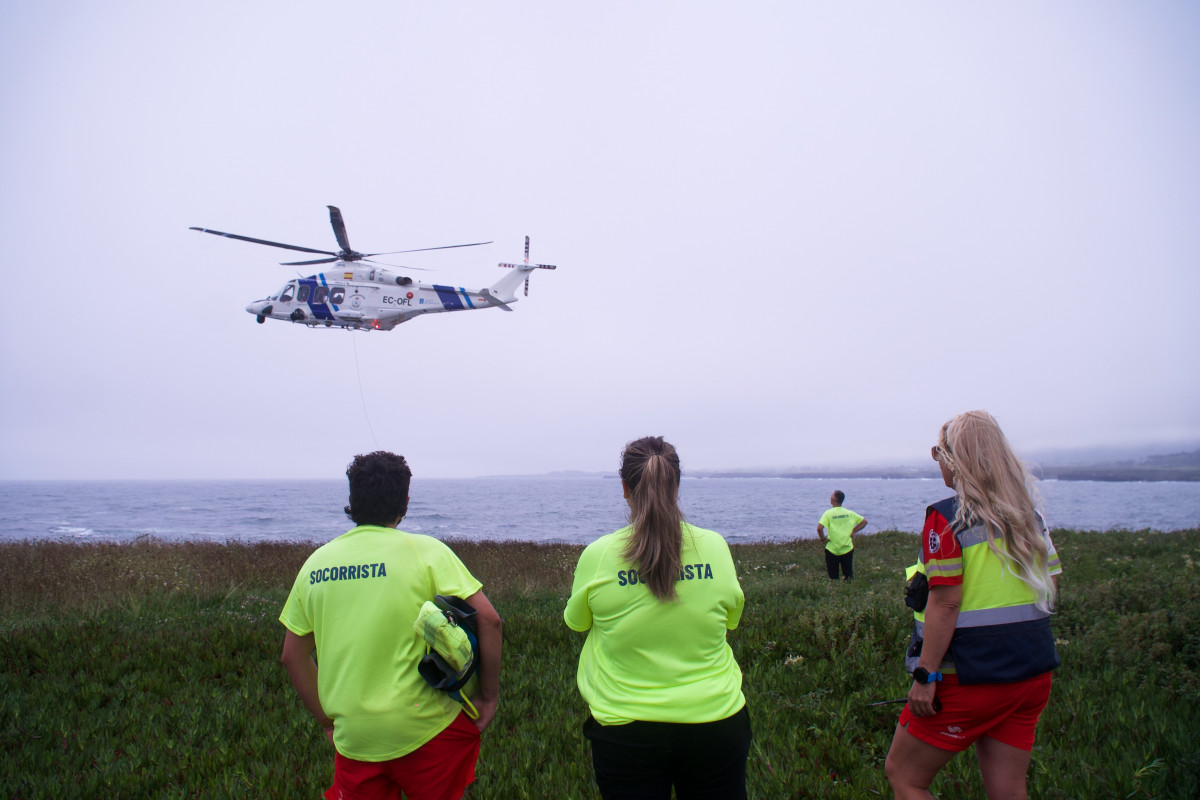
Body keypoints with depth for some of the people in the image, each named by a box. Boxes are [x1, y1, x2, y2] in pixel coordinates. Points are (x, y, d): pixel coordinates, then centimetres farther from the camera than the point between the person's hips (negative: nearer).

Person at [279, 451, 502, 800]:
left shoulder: (316, 562, 2)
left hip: (352, 737, 3)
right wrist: (489, 696, -3)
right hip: (426, 731, -3)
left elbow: (293, 656, 10)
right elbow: (488, 619, -14)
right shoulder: (425, 551, -9)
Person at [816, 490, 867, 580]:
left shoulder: (828, 513, -10)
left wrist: (823, 539, -7)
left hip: (832, 550, -3)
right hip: (847, 549, 3)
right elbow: (864, 522, 9)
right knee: (849, 577, 11)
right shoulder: (850, 513, 2)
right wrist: (853, 531, 8)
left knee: (833, 578, 7)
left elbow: (819, 528, -22)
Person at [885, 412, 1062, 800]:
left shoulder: (946, 518, -15)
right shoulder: (1030, 516, 6)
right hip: (1033, 673, 7)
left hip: (969, 676, -7)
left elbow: (945, 602, -19)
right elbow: (1049, 585, 13)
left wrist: (926, 676, -15)